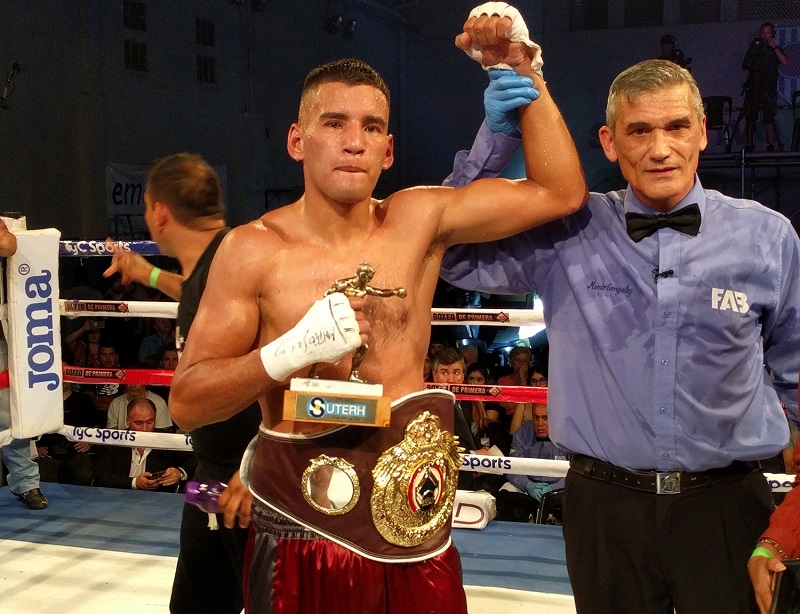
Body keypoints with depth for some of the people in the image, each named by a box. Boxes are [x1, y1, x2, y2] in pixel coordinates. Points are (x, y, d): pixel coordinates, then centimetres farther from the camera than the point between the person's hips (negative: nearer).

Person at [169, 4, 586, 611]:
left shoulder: (419, 220, -1)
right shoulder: (253, 250, -8)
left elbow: (560, 191, -1)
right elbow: (187, 402, -8)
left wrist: (522, 73, -7)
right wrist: (290, 352, -23)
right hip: (305, 533, -2)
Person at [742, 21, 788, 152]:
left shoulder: (776, 49, 12)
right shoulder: (754, 48, 18)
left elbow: (784, 62, -5)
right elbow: (744, 66, 19)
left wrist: (774, 47, -6)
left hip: (769, 88, -3)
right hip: (753, 87, 3)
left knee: (768, 117, -14)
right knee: (750, 117, 0)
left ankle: (771, 145, -18)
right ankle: (748, 145, 4)